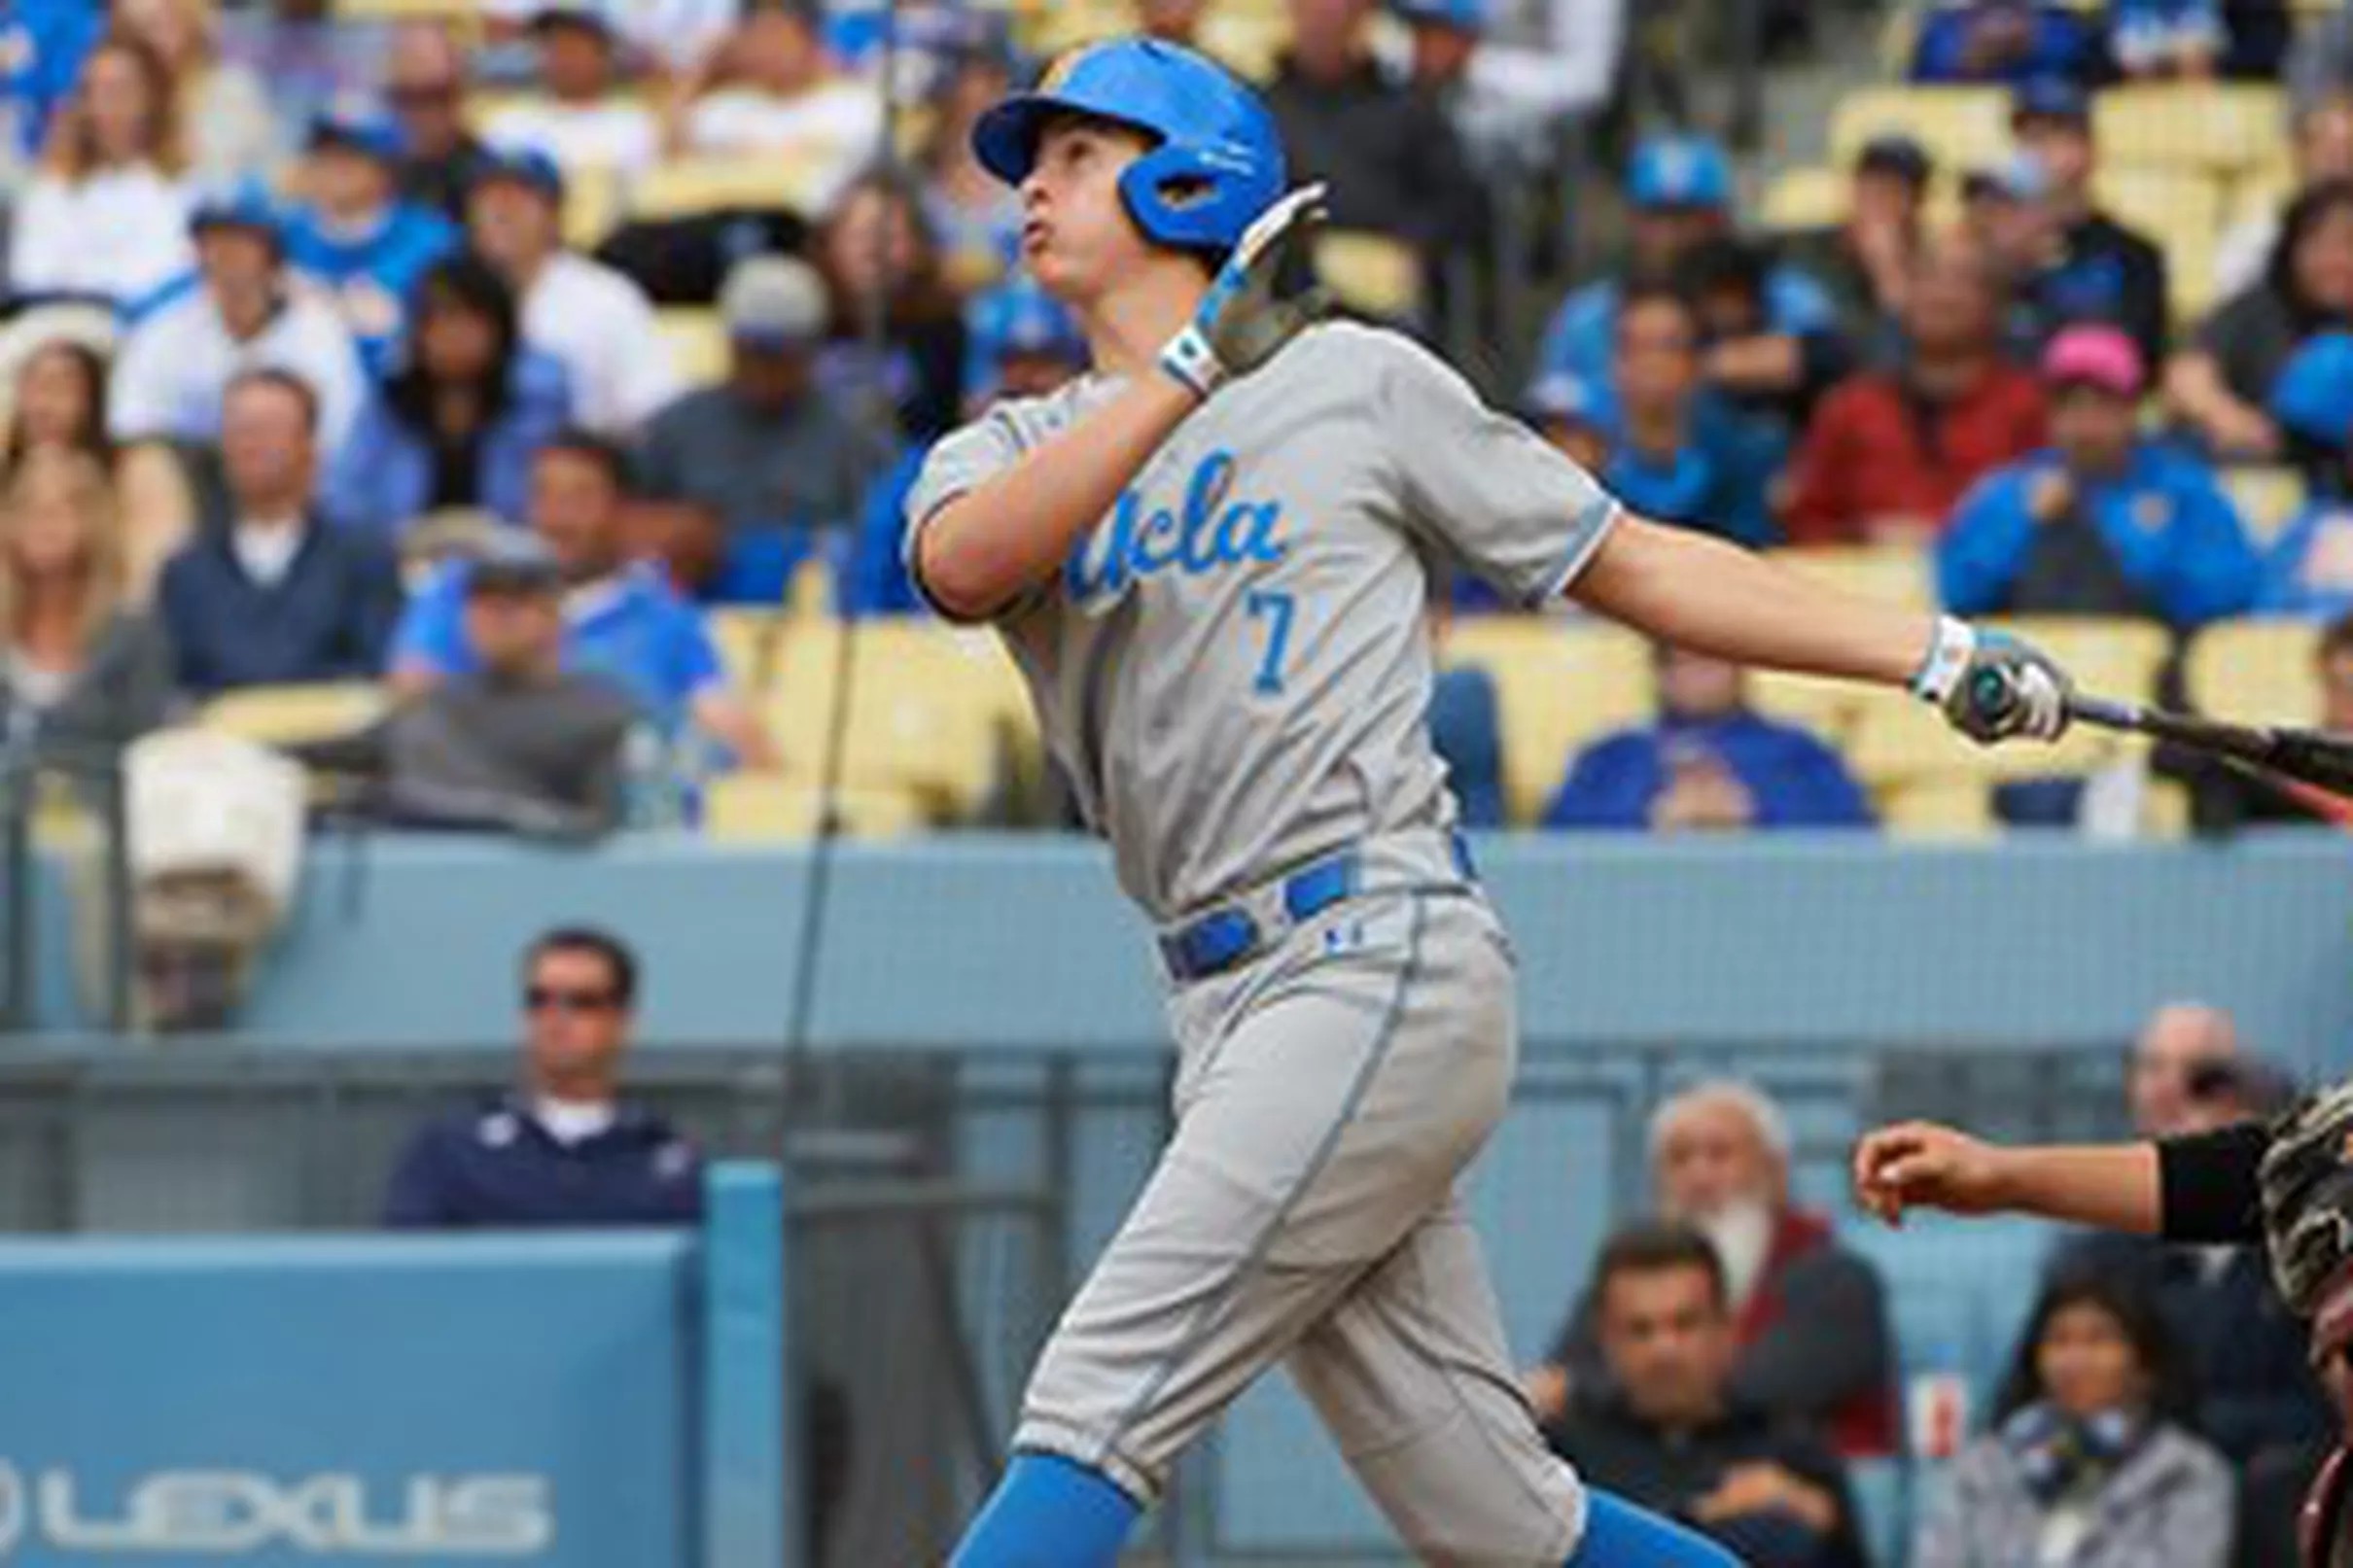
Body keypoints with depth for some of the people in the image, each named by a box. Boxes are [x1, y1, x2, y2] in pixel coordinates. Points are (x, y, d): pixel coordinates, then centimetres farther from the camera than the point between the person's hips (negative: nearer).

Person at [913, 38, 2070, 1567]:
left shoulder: (1354, 381, 8)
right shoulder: (1011, 453, 18)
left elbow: (1637, 564, 10)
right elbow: (962, 566, -6)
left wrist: (1939, 654, 2)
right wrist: (1192, 368, -15)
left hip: (1385, 965, -5)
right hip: (1231, 1009, 5)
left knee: (1098, 1402, -16)